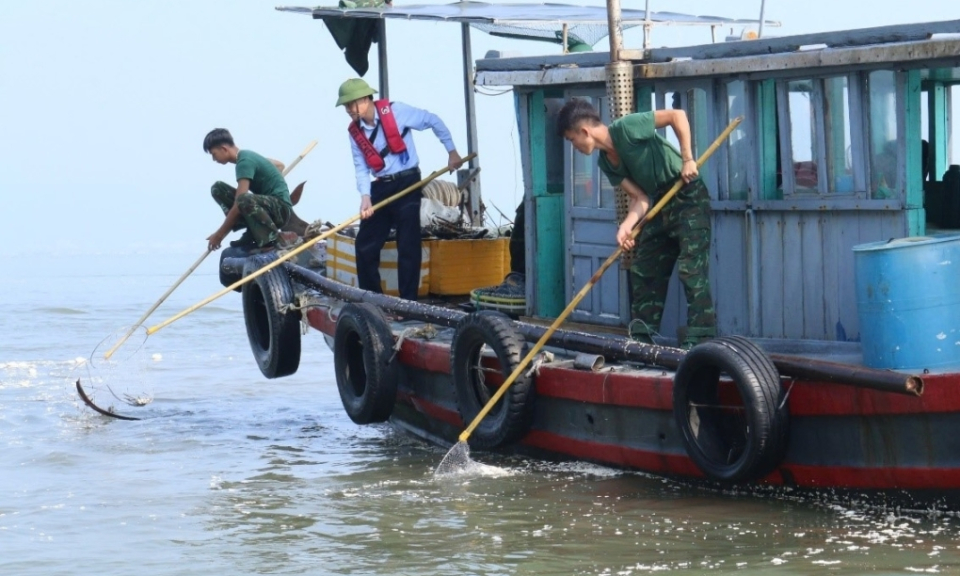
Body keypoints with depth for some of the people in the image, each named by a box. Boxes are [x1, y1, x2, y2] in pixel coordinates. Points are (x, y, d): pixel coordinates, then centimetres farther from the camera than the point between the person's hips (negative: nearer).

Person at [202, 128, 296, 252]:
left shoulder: (244, 162, -18)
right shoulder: (246, 155, 11)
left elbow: (239, 204, -23)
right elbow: (280, 165, 27)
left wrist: (220, 234, -16)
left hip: (281, 207, -10)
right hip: (267, 204, 10)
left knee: (244, 201, -41)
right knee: (218, 188, 6)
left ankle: (274, 239, -20)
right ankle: (251, 235, -1)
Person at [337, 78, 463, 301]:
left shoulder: (395, 112, -11)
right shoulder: (355, 131, 3)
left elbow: (433, 121, -2)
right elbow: (361, 167, -2)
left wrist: (451, 151, 1)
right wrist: (365, 197, -17)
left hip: (407, 184, -5)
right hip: (380, 187, 5)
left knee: (408, 246, -7)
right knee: (365, 245, 4)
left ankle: (408, 300, -3)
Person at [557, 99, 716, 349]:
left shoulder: (627, 127, -18)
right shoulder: (606, 162, 5)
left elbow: (677, 115, -17)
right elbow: (639, 197, -1)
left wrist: (687, 159, -20)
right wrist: (627, 225, -19)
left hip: (689, 198, -9)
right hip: (660, 204, 9)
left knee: (691, 267, -15)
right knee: (643, 269, 9)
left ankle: (699, 338, -18)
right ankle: (643, 337, 14)